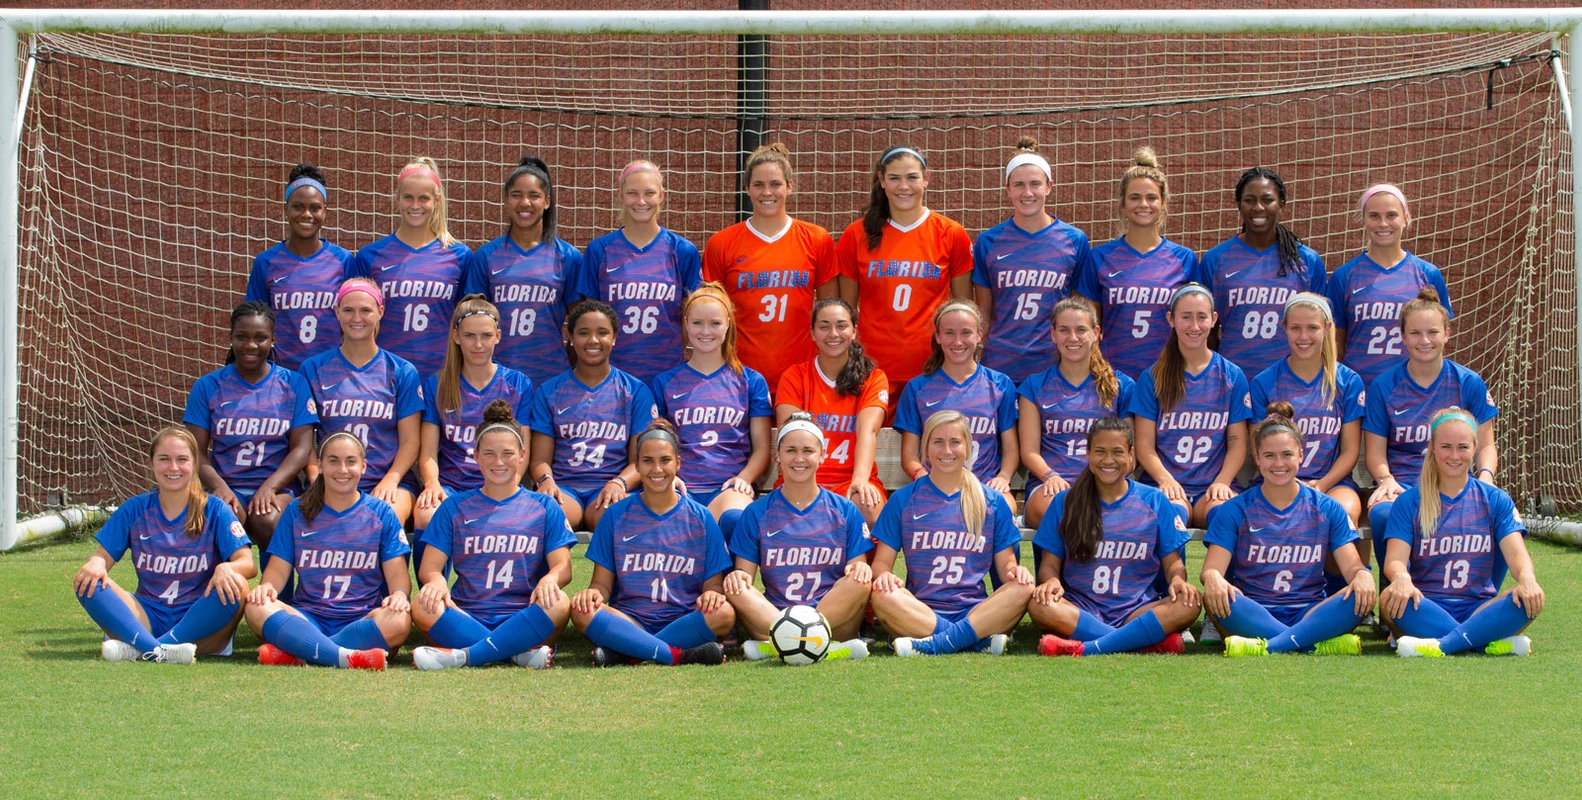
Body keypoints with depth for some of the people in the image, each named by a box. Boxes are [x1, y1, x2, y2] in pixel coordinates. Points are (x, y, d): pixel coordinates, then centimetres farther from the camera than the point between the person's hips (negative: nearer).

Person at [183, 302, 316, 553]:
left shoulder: (293, 384, 9)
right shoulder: (208, 386, 10)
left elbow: (302, 447, 2)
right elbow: (197, 450, 4)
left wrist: (269, 487, -15)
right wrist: (219, 486, -17)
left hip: (278, 488, 0)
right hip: (228, 487, 0)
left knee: (268, 521, -34)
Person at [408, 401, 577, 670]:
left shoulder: (544, 508, 15)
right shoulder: (455, 507, 15)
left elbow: (563, 565, 5)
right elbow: (430, 566, 6)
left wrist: (551, 578, -22)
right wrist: (437, 581, -20)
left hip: (523, 620, 0)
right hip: (465, 620, 0)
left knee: (558, 603, -33)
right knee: (423, 606, -31)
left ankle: (462, 656, -33)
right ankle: (522, 651, -34)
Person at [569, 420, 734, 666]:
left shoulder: (701, 518, 10)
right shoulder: (616, 515, 11)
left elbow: (714, 583, 7)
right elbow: (603, 582, 9)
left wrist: (711, 594, -18)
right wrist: (593, 592, -16)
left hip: (684, 623, 0)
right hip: (629, 621, 0)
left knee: (723, 613, -32)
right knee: (581, 611, -30)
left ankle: (621, 651, -28)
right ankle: (680, 655, -33)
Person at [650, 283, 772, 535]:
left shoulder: (751, 381, 17)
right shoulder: (665, 382, 18)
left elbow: (761, 448, 14)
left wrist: (744, 478, -6)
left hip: (728, 488, 0)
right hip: (680, 488, 0)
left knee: (735, 519, -40)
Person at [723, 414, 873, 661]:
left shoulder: (845, 511, 12)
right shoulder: (757, 513, 12)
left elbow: (858, 579, 7)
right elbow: (743, 574, 7)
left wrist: (860, 569, -18)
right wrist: (737, 579, -18)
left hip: (834, 620, 0)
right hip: (768, 618, 0)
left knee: (860, 582, -29)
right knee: (736, 590, -28)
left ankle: (775, 646, -36)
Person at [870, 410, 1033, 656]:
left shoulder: (992, 503, 14)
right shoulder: (904, 500, 11)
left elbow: (1005, 564, 13)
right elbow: (882, 561, 7)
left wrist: (1015, 570, -12)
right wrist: (883, 575, -18)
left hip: (975, 612, 1)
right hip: (920, 612, -1)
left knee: (1023, 589, -28)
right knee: (882, 596, -33)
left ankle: (932, 645, -36)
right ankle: (980, 639, -35)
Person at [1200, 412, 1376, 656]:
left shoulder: (1327, 509, 11)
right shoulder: (1235, 511, 7)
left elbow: (1351, 565, 3)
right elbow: (1212, 567, -4)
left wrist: (1362, 575, -23)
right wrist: (1212, 577, -30)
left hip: (1309, 615, 1)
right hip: (1253, 616, -1)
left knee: (1361, 597, -28)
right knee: (1213, 598, -34)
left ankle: (1270, 647, -38)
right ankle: (1317, 645, -35)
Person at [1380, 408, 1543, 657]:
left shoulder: (1496, 500, 10)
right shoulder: (1410, 502, 6)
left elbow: (1516, 553, -3)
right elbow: (1395, 559, -6)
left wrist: (1526, 578, -28)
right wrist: (1401, 578, -32)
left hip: (1478, 609, 1)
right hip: (1426, 610, -1)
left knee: (1530, 599, -28)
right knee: (1391, 599, -35)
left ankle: (1443, 644, -37)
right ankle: (1494, 643, -36)